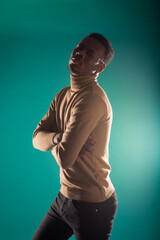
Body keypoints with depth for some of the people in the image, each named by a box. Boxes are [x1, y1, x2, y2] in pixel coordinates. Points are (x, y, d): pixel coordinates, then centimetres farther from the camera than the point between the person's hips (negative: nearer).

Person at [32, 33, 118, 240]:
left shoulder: (92, 99, -24)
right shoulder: (64, 95, 6)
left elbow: (64, 158, -27)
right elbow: (37, 137, 3)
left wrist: (53, 142, -5)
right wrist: (57, 137, -18)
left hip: (92, 205, -9)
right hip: (65, 196, 9)